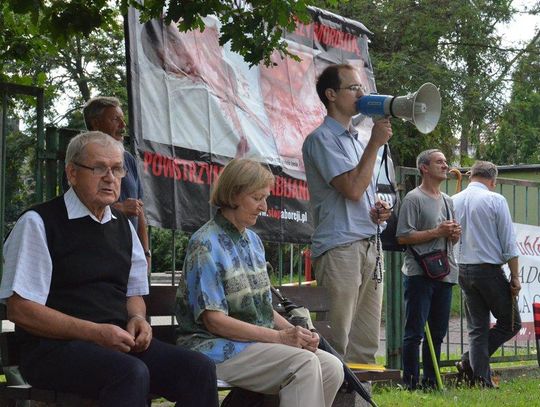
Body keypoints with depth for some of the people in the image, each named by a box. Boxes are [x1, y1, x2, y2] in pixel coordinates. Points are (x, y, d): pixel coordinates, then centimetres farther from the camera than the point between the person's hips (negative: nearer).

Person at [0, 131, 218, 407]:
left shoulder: (123, 227, 18)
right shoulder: (38, 224, -4)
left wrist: (137, 319, 1)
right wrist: (95, 332, -17)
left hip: (119, 343, 7)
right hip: (55, 347, -6)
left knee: (199, 368, -17)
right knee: (131, 373, -36)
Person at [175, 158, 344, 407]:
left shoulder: (253, 240, 17)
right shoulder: (206, 244, -10)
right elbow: (213, 320, -16)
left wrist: (295, 332, -1)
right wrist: (279, 337, -18)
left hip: (258, 343, 8)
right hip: (216, 348, -8)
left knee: (332, 367, -13)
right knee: (304, 363, -28)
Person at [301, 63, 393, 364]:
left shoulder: (358, 141, 21)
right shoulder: (322, 139, -5)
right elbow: (352, 188, -16)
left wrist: (379, 209, 8)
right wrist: (375, 144, -9)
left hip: (370, 246, 9)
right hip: (340, 248, -9)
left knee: (366, 344, 9)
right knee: (338, 345, -9)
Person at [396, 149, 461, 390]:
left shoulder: (447, 201, 19)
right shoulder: (414, 198, -6)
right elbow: (403, 237, -14)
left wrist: (454, 235, 3)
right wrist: (437, 232, -15)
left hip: (444, 273, 8)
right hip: (420, 274, -8)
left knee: (437, 332, 12)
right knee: (415, 332, -5)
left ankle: (430, 381, 20)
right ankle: (411, 382, -2)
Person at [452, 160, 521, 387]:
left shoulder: (453, 202, 7)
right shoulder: (495, 200, -6)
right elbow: (509, 242, -7)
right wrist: (515, 277, -3)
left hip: (463, 271, 6)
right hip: (489, 268, -6)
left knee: (477, 327, 11)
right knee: (510, 323, 6)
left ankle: (481, 379, 5)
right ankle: (470, 361, -6)